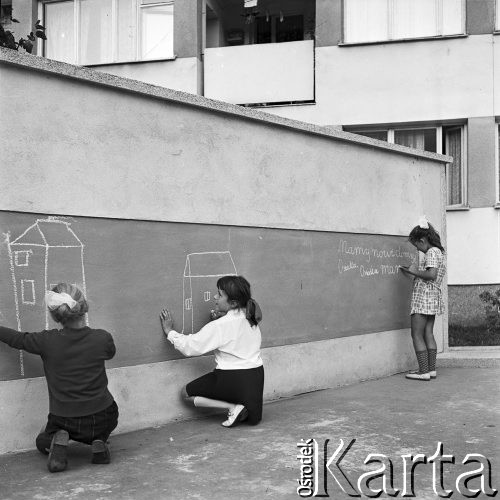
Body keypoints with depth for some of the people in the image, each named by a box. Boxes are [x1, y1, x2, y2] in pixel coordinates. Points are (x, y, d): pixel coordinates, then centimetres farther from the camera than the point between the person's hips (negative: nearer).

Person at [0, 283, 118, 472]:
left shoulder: (47, 341, -16)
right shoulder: (102, 338, -14)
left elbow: (18, 339, 4)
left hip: (64, 420, 0)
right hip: (102, 418, 0)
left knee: (43, 441, 33)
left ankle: (57, 441, -1)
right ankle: (99, 442, 10)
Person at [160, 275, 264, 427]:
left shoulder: (219, 326, -17)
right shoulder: (250, 319, 3)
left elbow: (190, 347, -12)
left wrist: (170, 331, 2)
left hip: (232, 379, -8)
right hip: (256, 376, 8)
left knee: (186, 393, 11)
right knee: (253, 420, 37)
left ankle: (233, 408, -4)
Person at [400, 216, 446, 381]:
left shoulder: (431, 252, -13)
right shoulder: (439, 252, 17)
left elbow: (431, 275, -26)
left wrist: (415, 271, -12)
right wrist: (411, 273, 13)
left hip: (424, 296, -10)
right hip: (434, 297, 10)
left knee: (417, 335, -4)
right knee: (428, 334, 12)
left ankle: (424, 372, -4)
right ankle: (431, 369, 14)